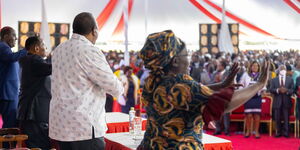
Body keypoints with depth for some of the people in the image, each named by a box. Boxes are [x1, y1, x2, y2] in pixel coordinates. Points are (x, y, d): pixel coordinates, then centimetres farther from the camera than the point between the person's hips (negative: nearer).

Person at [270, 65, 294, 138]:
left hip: (286, 102, 0)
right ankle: (278, 132, 11)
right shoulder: (274, 80, 11)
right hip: (277, 101, 0)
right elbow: (271, 90, 1)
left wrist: (286, 90, -16)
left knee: (286, 118, -2)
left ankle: (286, 132, 4)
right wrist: (278, 90, -16)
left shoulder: (290, 79, 11)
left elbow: (292, 90, 3)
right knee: (277, 118, 2)